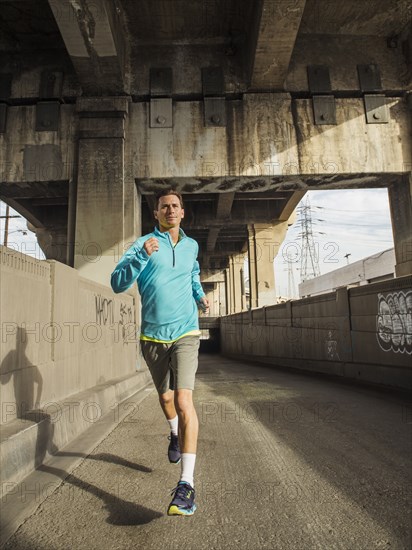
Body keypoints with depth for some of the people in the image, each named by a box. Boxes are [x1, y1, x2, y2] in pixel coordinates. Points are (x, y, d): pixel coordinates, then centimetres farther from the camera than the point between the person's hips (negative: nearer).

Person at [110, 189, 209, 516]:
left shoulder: (191, 246, 7)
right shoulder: (143, 245, -5)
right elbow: (118, 284, -17)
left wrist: (200, 295, 12)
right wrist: (142, 256, -31)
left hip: (185, 333, 0)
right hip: (152, 337, 0)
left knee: (184, 399, -16)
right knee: (165, 397, 18)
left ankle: (187, 484, -12)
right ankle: (176, 434, 51)